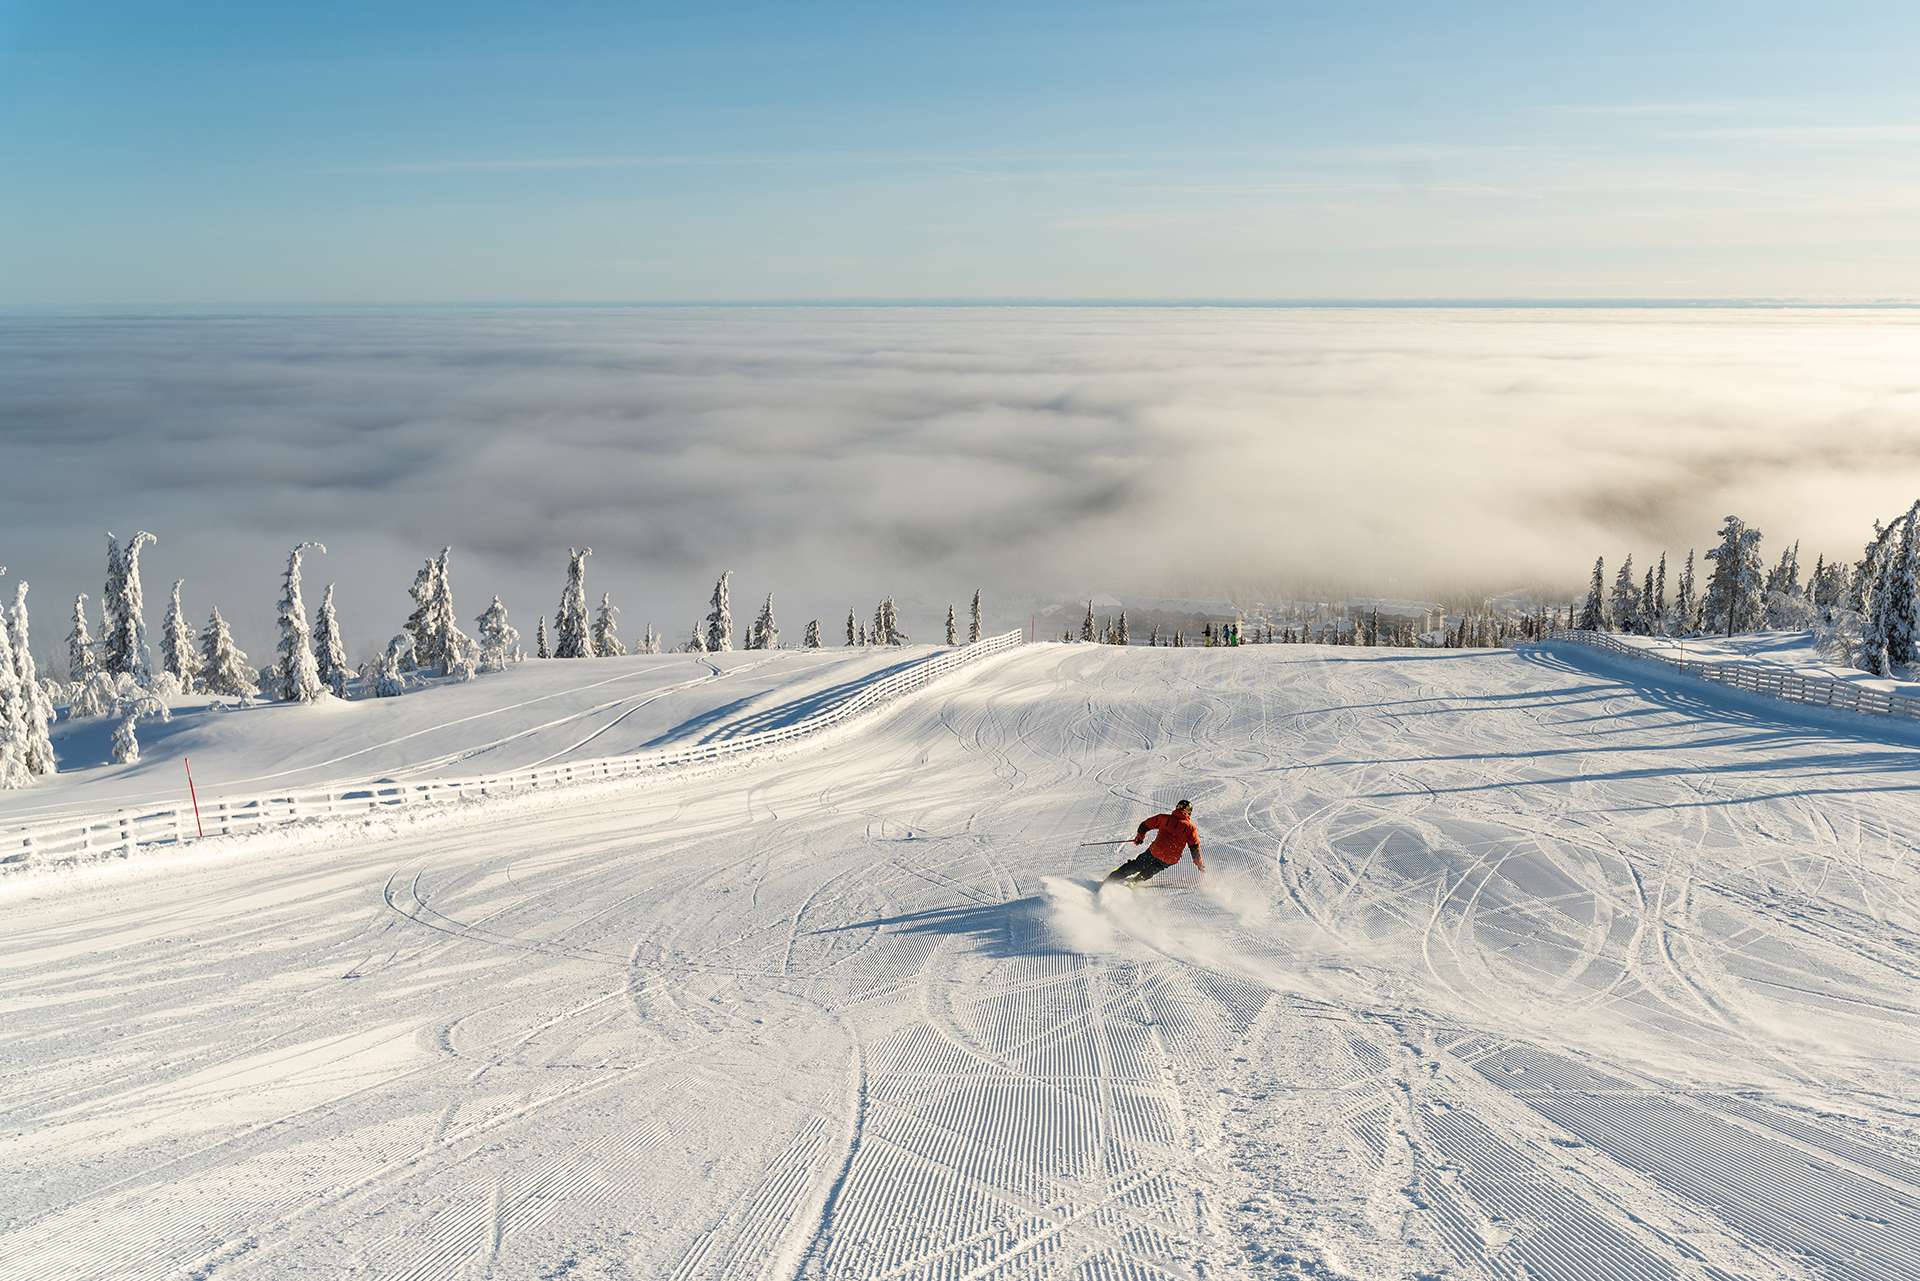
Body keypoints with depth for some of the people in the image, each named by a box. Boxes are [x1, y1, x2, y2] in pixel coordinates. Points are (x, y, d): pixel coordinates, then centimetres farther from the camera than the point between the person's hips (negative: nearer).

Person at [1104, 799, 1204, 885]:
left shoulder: (1164, 818, 6)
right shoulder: (1191, 828, 3)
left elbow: (1145, 825, 13)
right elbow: (1195, 847, 3)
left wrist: (1139, 837, 31)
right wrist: (1199, 864, 15)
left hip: (1154, 853, 0)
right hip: (1170, 860, 0)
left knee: (1134, 866, 15)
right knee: (1149, 872, 28)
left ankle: (1110, 880, 14)